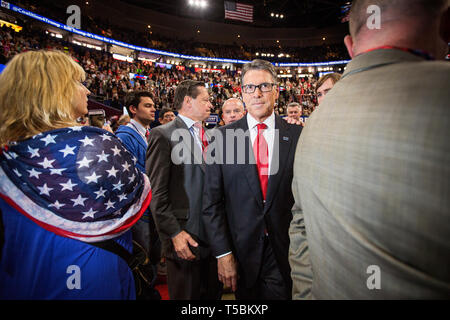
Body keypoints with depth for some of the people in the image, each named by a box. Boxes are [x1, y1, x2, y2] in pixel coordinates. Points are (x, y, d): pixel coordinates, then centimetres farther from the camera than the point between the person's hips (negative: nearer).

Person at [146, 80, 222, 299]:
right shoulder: (163, 135, -9)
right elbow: (157, 193, -14)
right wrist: (174, 233, -17)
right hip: (185, 238, -6)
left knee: (214, 293, 20)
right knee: (186, 294, 11)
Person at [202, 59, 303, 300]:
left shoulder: (297, 135, -3)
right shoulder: (222, 137, -4)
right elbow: (211, 201, -4)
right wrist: (222, 252, -7)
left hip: (285, 252, 0)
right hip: (241, 250, 1)